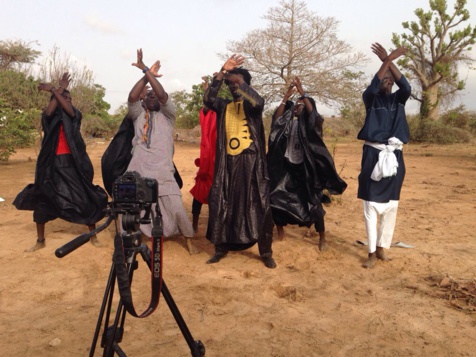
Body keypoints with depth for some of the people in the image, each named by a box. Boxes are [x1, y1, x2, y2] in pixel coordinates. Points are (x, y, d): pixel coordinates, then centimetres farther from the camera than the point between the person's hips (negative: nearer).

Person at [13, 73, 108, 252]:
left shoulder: (75, 115, 7)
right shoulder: (50, 118, 7)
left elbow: (69, 110, -16)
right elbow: (48, 112, -17)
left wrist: (53, 90, -18)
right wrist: (59, 89, -14)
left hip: (72, 163, -1)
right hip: (51, 164, 1)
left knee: (85, 198, -1)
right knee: (42, 200, 4)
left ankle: (93, 236, 14)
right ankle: (40, 241, 19)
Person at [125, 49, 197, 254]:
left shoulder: (168, 115, 9)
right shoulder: (138, 114, 15)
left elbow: (163, 94, -8)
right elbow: (131, 97, -3)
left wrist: (148, 71, -6)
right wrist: (146, 74, -5)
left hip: (163, 172, -2)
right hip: (138, 172, 3)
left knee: (177, 209, -6)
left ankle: (189, 241, 14)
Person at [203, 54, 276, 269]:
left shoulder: (252, 104, 5)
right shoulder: (223, 106, 13)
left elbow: (257, 102, -19)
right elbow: (208, 99, -7)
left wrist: (240, 81, -13)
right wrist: (222, 72, -13)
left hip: (251, 161, -3)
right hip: (227, 162, 3)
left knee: (258, 205, -2)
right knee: (221, 204, 5)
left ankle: (266, 252, 7)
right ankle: (221, 248, 20)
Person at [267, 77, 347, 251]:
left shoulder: (310, 123, 1)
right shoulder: (287, 121, 10)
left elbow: (313, 114, -21)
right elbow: (276, 118, -9)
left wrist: (302, 92, -23)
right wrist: (287, 96, -15)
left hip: (305, 168, -3)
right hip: (286, 166, 3)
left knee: (313, 203, -5)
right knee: (276, 199, 0)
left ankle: (322, 237, 10)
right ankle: (279, 230, 20)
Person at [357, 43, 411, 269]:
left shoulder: (398, 99, 11)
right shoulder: (371, 98, 4)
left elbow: (407, 88, -11)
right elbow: (372, 86, -19)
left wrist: (390, 62, -15)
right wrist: (388, 59, -22)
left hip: (395, 156, 4)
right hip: (374, 155, -4)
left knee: (391, 206, 6)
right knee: (371, 205, -4)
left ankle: (382, 248, 19)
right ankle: (372, 253, 3)